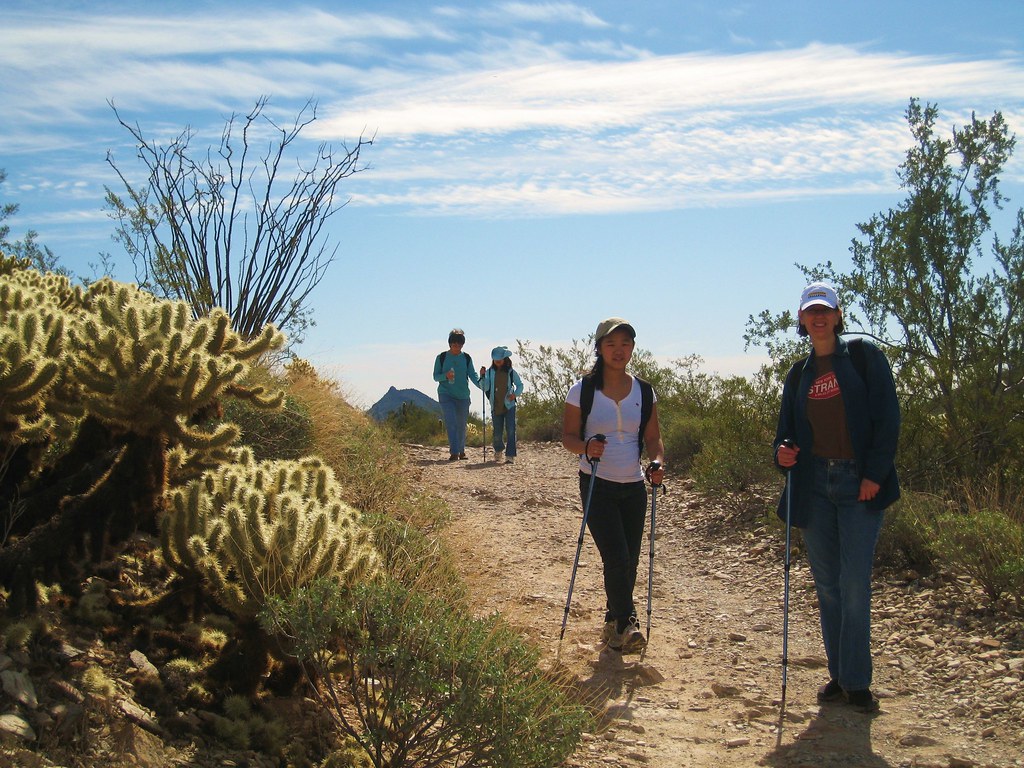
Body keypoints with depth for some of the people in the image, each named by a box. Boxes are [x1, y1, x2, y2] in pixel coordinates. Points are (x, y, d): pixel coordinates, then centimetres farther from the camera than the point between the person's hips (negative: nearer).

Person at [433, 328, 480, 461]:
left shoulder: (466, 358, 7)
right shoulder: (442, 357, 2)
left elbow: (472, 374, -1)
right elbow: (435, 376, 3)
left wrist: (480, 383, -21)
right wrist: (445, 376, -18)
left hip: (463, 395, 2)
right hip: (446, 394, -2)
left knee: (461, 424, 10)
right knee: (451, 423, -14)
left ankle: (461, 450, 27)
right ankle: (454, 452, -17)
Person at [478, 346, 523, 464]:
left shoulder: (511, 372, 1)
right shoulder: (490, 372, 2)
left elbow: (520, 385, 12)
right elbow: (484, 387, -5)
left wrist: (515, 394, -7)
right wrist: (482, 376, -19)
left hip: (509, 406, -1)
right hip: (496, 407, 1)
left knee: (510, 431, -11)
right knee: (497, 433, 5)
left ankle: (510, 456, -8)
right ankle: (498, 450, 35)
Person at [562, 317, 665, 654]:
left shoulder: (644, 392, 4)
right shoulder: (583, 390, -5)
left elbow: (653, 438, 8)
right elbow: (568, 436, -2)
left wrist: (657, 463, -13)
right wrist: (586, 447, -24)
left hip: (634, 487, 4)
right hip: (597, 486, -4)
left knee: (629, 563, 8)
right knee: (616, 559, -15)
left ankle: (614, 625, 26)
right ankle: (625, 624, -1)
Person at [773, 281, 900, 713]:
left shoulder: (864, 357, 1)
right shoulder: (799, 375, 14)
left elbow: (887, 418, -5)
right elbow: (788, 429, 17)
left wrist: (875, 474, -13)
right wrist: (782, 452, -6)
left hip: (859, 484, -4)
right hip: (814, 485, 5)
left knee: (854, 584, -7)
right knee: (826, 584, 8)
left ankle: (857, 682, 3)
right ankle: (839, 676, 18)